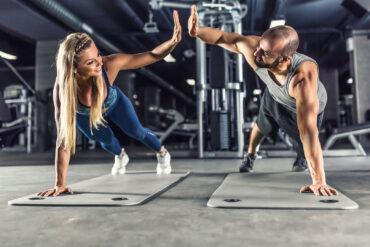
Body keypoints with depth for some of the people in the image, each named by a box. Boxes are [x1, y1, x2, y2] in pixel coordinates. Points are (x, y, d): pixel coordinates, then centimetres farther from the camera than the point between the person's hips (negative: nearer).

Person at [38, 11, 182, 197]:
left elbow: (153, 55, -40)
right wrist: (60, 184, -40)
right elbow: (63, 139, -42)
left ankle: (163, 154, 47)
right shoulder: (62, 88, -44)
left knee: (136, 132, 13)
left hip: (114, 104, 0)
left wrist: (174, 40, -61)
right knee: (105, 139, 21)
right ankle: (120, 157, 61)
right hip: (84, 116, 0)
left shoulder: (108, 64, -44)